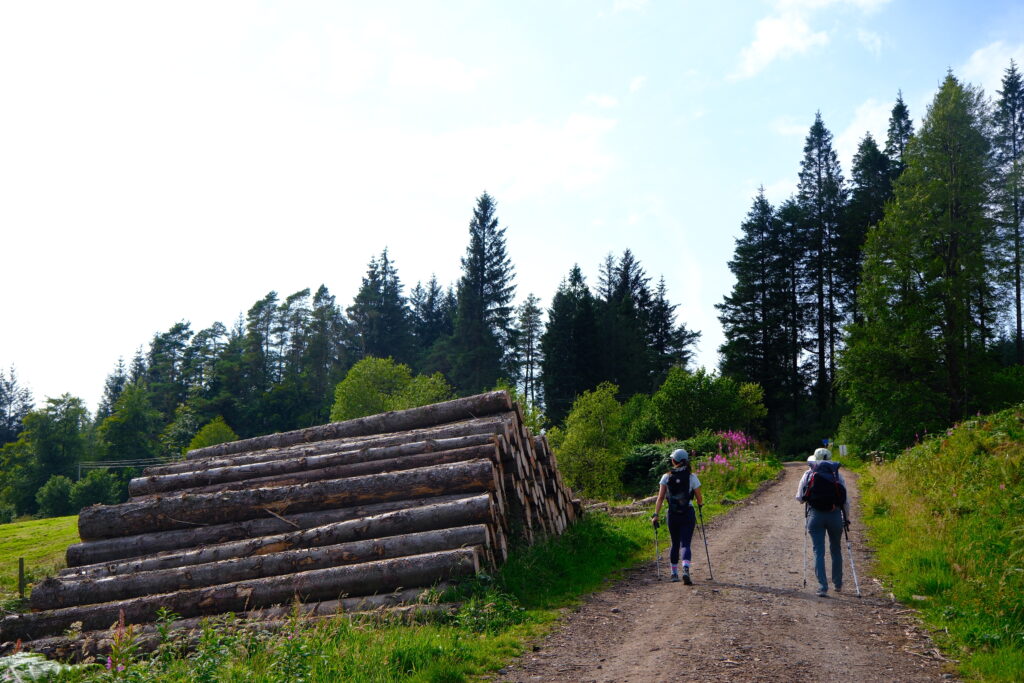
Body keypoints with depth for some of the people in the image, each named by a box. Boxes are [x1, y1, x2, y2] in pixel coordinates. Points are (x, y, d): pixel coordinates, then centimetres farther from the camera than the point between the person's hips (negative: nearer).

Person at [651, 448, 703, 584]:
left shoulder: (666, 477, -2)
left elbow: (660, 497, -7)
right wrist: (700, 504, 24)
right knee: (685, 544, -3)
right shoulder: (692, 477, -4)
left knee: (675, 544, 17)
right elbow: (700, 500, 1)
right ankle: (686, 570, -25)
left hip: (672, 515, 2)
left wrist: (656, 515, -5)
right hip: (688, 514, -2)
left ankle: (674, 573, 23)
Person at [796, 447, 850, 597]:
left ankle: (822, 587, -8)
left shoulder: (808, 474, 3)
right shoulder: (837, 475, 4)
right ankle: (838, 584, 29)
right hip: (835, 515, 1)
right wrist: (847, 519, 17)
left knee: (818, 551, 1)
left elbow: (799, 498, 6)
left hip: (815, 515, -1)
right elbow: (846, 501, 5)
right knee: (836, 550, 18)